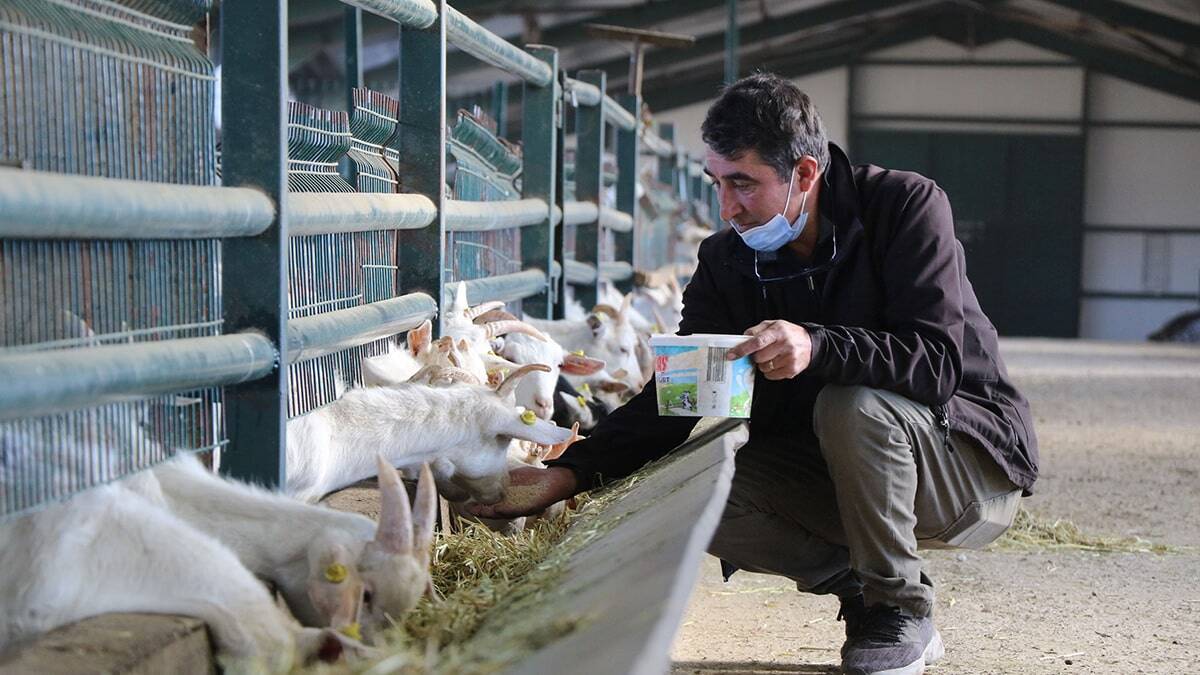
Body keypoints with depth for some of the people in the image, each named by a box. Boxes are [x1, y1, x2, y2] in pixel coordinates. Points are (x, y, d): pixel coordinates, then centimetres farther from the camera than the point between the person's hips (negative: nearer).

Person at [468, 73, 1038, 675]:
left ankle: (902, 612, -13)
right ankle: (858, 586, 0)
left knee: (852, 405, -35)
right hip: (831, 477, 5)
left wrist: (819, 348, -44)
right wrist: (568, 473, -20)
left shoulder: (905, 205, -17)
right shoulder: (726, 259, -2)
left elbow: (938, 360, -27)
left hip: (973, 465, -5)